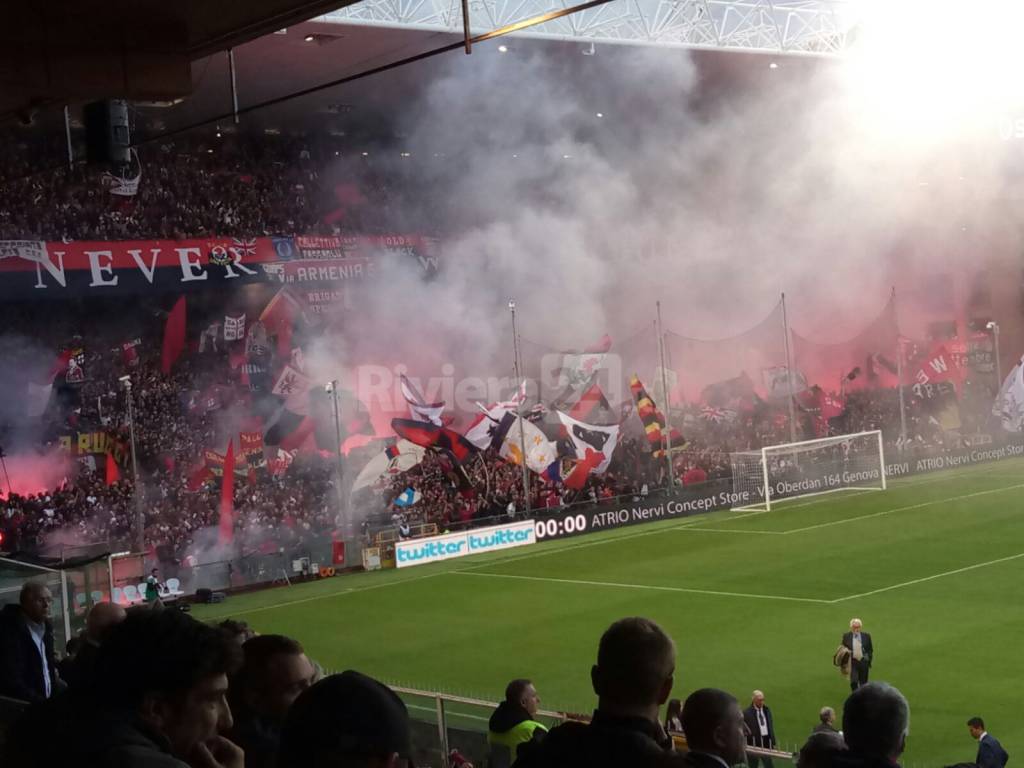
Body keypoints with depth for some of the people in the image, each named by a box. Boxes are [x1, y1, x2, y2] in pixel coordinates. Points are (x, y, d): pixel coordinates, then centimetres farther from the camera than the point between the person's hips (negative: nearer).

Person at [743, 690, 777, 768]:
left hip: (767, 744, 5)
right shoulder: (747, 713, -8)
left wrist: (773, 743, 11)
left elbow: (771, 727, 14)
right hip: (753, 745, -5)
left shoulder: (767, 710, 9)